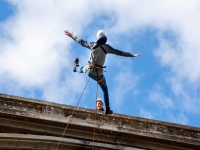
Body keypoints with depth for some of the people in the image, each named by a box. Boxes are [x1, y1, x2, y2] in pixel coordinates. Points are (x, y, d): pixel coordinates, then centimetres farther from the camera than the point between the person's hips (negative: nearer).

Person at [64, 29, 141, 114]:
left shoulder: (92, 45, 0)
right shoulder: (106, 47, -10)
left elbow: (81, 42, 15)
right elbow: (119, 53, -11)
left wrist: (71, 36, 31)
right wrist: (132, 55, -6)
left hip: (89, 71, 3)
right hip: (98, 74, -3)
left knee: (82, 69, 40)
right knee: (105, 90, 17)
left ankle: (76, 67, 76)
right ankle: (107, 109, 16)